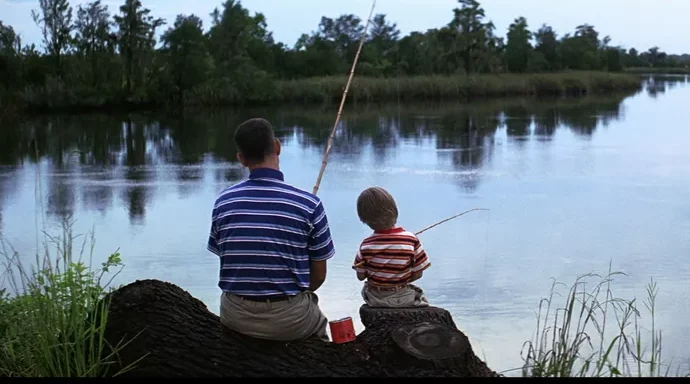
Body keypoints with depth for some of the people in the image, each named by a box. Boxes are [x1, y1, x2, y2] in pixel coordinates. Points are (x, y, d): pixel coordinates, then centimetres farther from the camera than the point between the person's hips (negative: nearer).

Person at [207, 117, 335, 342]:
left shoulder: (223, 202, -4)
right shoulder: (308, 204, -12)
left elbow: (230, 265, 7)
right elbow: (318, 276, -3)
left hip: (235, 318, 2)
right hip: (290, 321, -2)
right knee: (317, 321, 32)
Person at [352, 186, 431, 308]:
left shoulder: (366, 245, -16)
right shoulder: (411, 240, -19)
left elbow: (361, 276, -6)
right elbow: (418, 274, -11)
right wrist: (401, 282, 6)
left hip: (375, 299, 1)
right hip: (404, 298, -1)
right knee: (420, 295, 30)